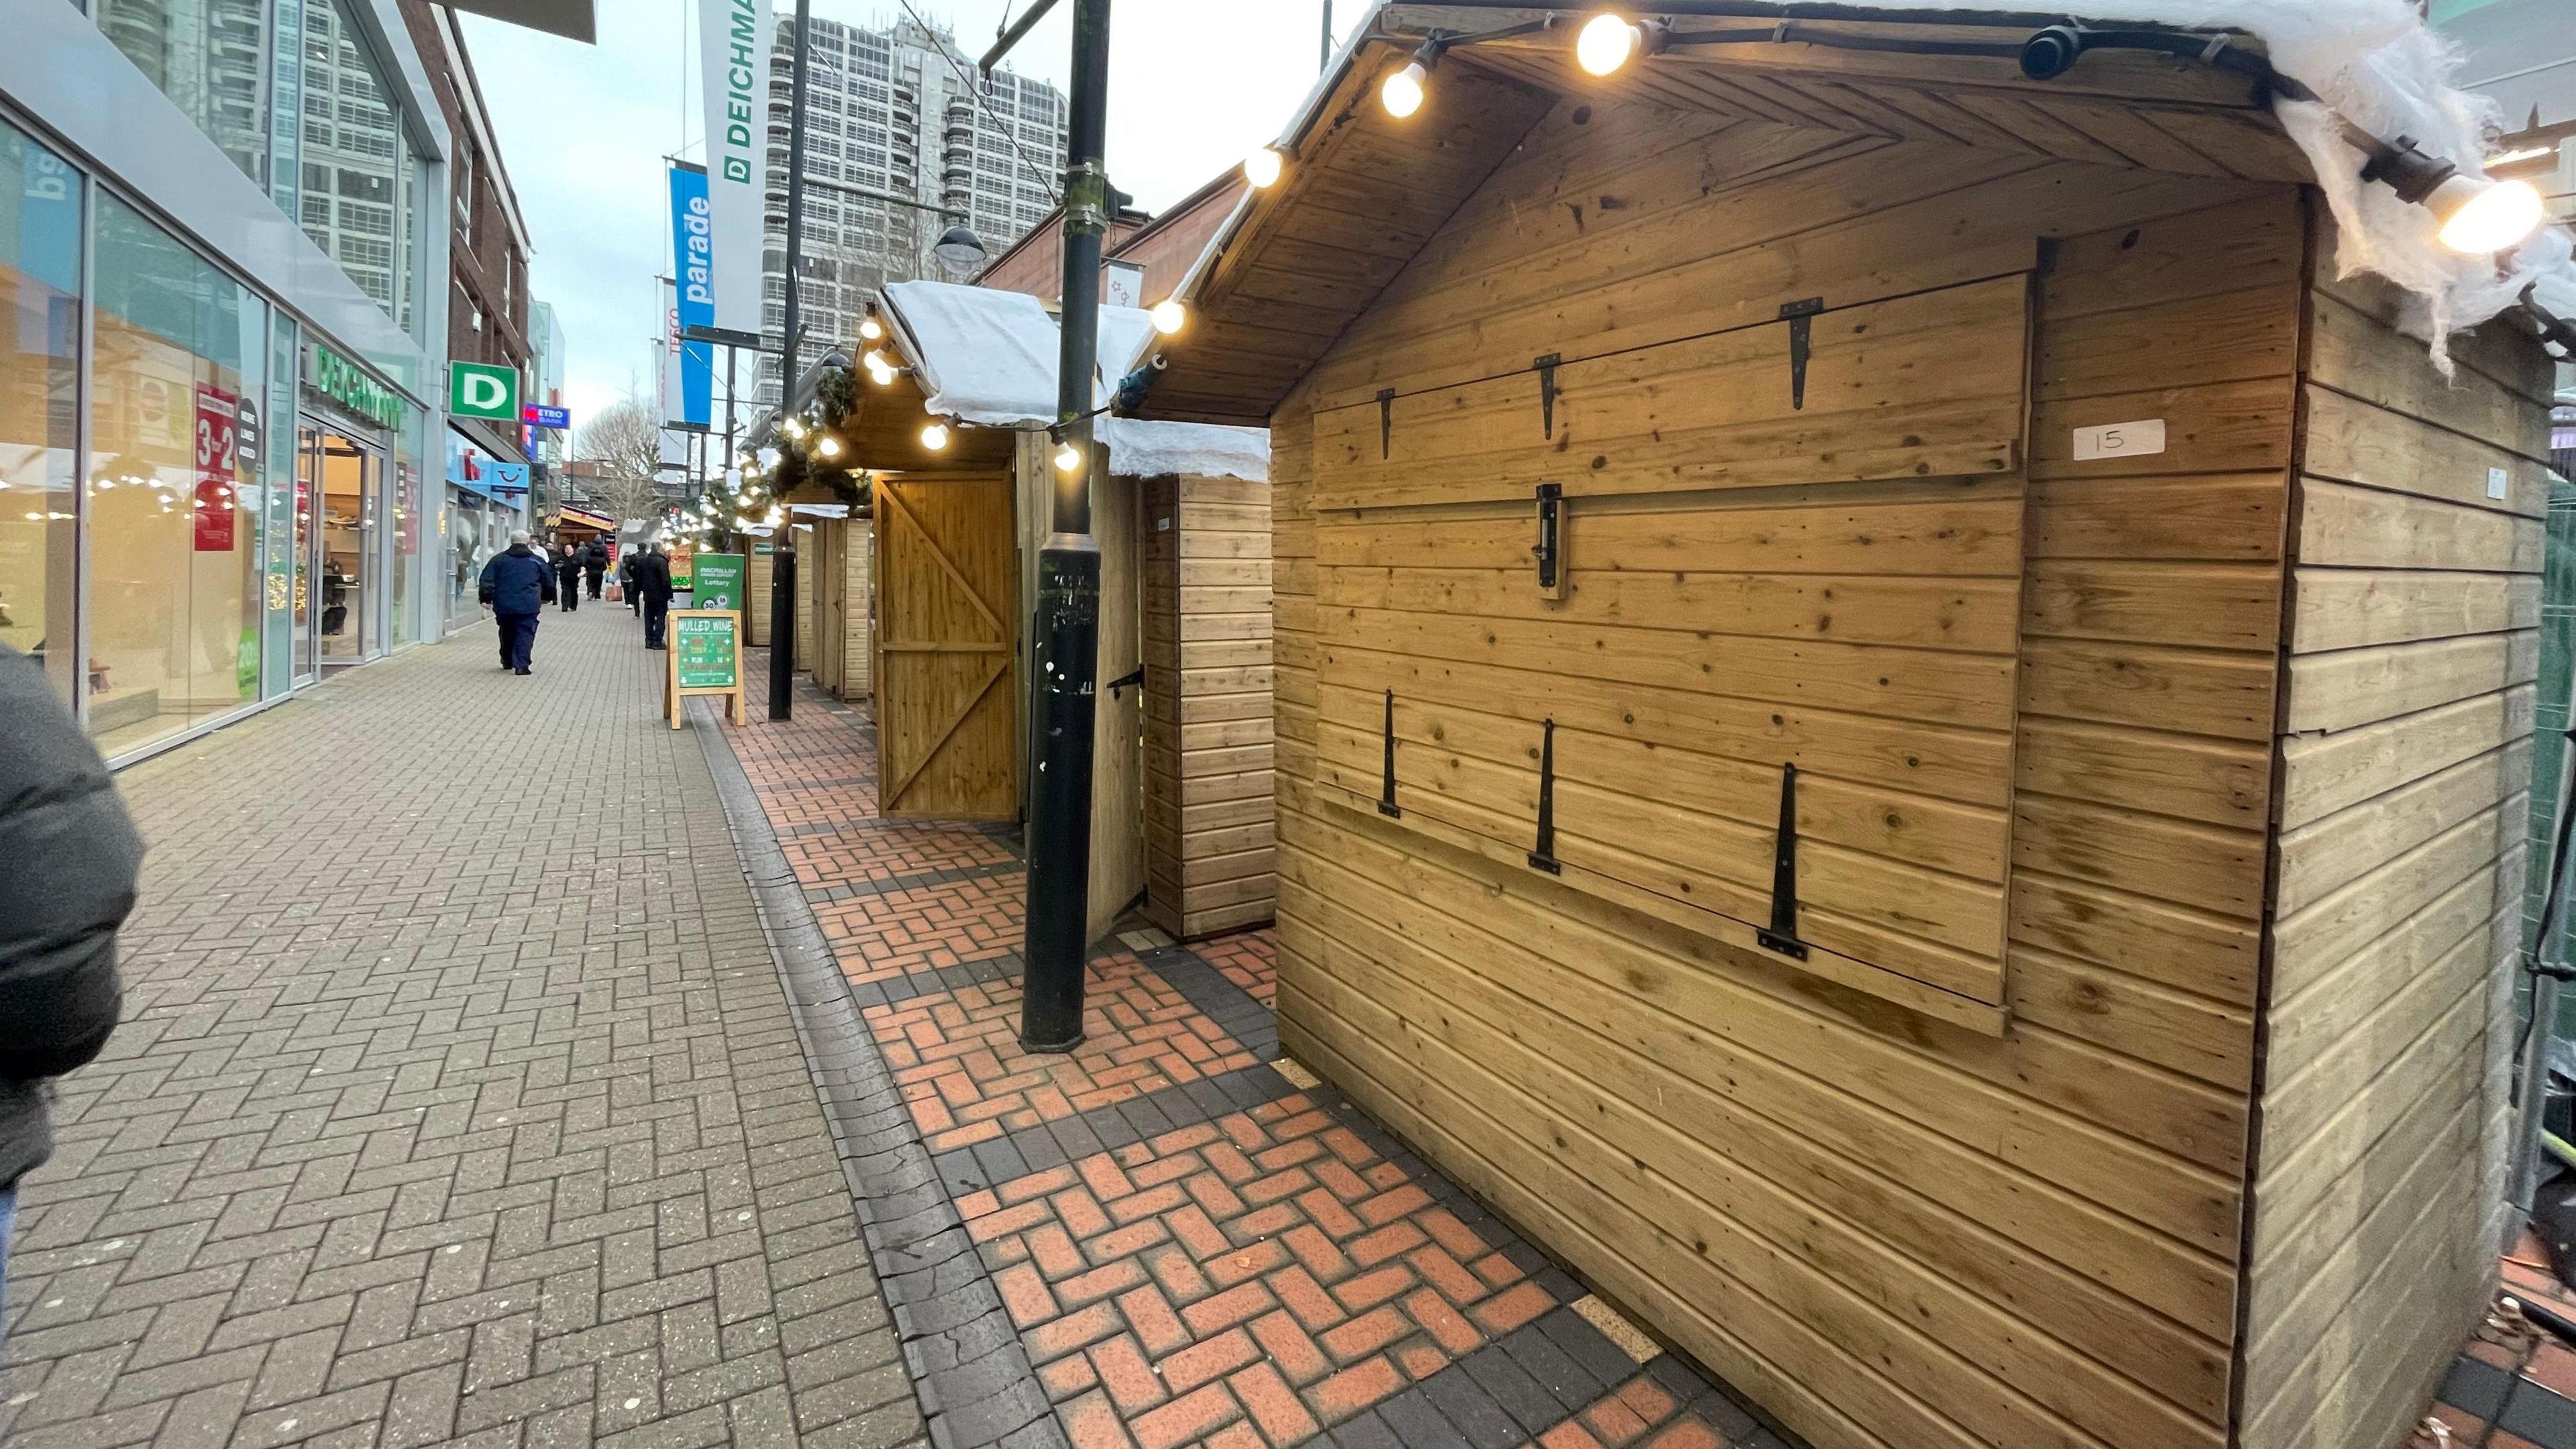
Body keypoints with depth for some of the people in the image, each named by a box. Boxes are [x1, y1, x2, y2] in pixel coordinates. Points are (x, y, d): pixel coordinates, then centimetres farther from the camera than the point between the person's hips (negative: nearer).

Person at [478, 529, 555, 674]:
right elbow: (549, 582, 16)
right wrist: (547, 598, 31)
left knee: (507, 634, 19)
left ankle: (507, 662, 31)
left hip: (504, 605, 2)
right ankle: (521, 665, -12)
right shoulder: (537, 561, 7)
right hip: (528, 606, -2)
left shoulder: (499, 559, 7)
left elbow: (487, 581, 1)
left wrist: (486, 599, 6)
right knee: (525, 634, -2)